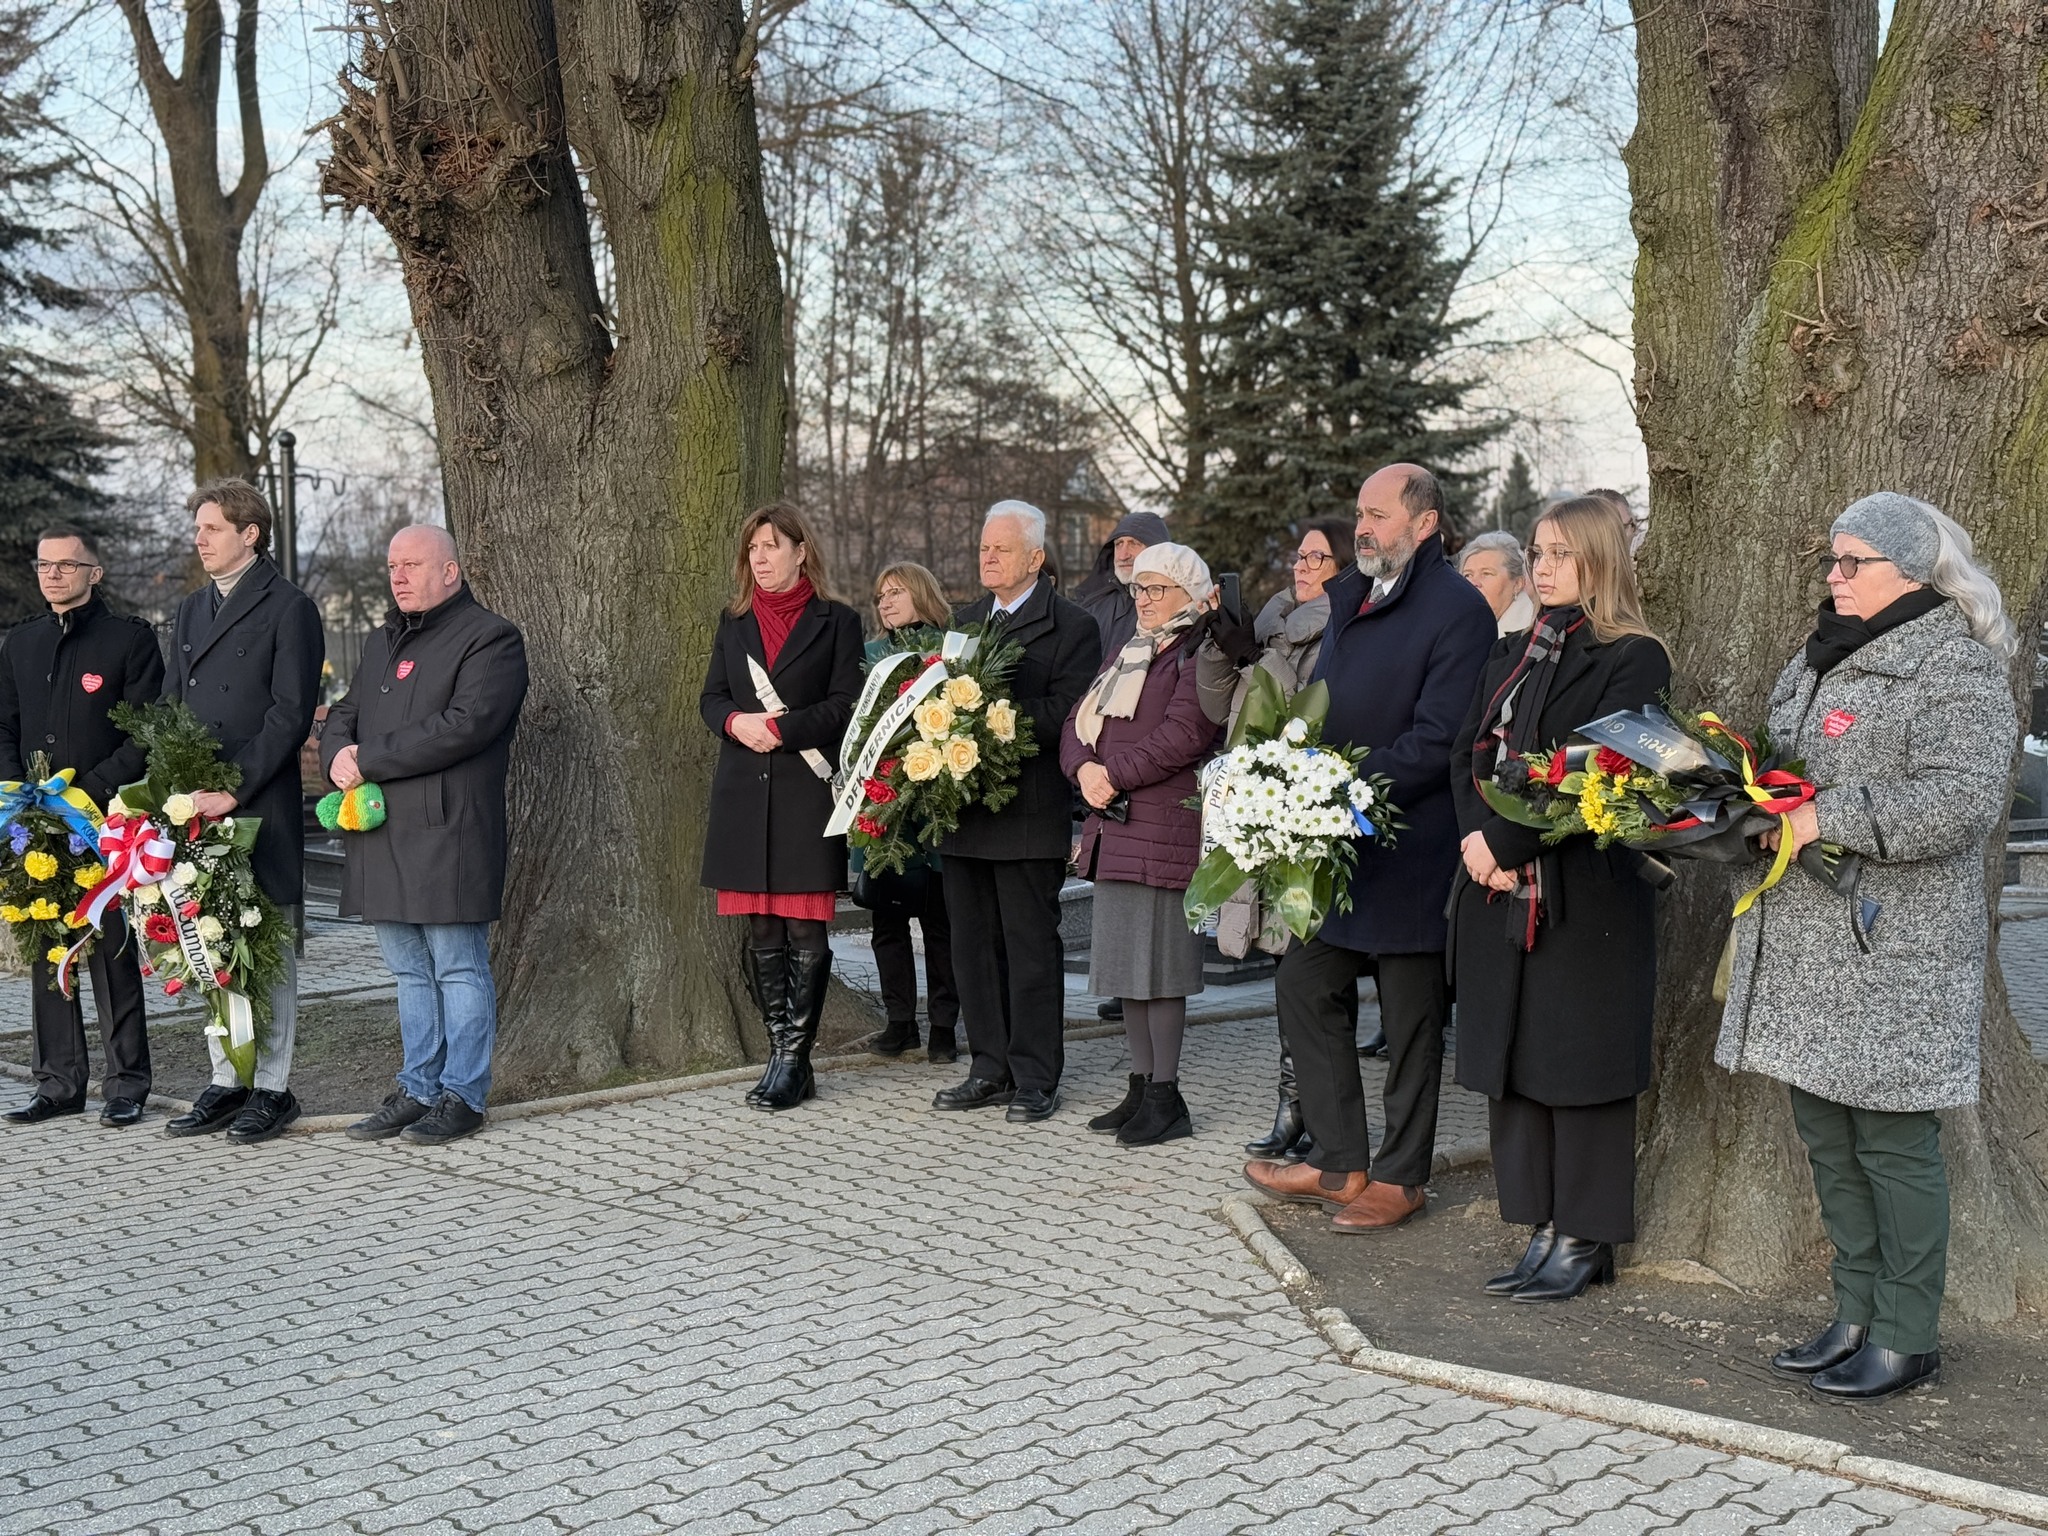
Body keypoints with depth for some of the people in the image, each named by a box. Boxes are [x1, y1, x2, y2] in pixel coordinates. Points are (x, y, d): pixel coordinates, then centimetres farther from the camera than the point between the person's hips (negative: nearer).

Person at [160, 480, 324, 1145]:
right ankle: (225, 1082, 18)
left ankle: (272, 1087, 6)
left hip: (262, 809, -7)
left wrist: (234, 790, -16)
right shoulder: (190, 611, 19)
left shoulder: (289, 609, -4)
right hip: (198, 807, 7)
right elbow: (170, 708, 19)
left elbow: (291, 713, -11)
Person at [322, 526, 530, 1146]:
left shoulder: (490, 639, -6)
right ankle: (418, 1089, 22)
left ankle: (462, 1096, 6)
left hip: (448, 836, -8)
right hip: (382, 838, 8)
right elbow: (343, 714, 23)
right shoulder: (382, 643, 22)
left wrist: (368, 762, -16)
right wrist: (337, 754, -2)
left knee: (458, 971, -1)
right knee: (411, 973, 14)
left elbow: (463, 725, -18)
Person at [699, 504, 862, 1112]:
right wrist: (738, 722, -9)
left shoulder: (836, 621, 2)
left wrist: (777, 728, -15)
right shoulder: (734, 622, 15)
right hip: (745, 794, 4)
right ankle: (783, 1057, 13)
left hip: (807, 792, -4)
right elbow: (711, 699, 13)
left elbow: (845, 704, -5)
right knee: (762, 933, 6)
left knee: (805, 932, -3)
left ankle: (793, 1061, 3)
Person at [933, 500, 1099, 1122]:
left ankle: (1036, 1079, 8)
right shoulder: (964, 620, 18)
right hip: (965, 811, 7)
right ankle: (990, 1068, 21)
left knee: (1031, 948, 0)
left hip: (1029, 813, -7)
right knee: (973, 945, 11)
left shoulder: (1071, 627, -4)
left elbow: (1066, 715, -15)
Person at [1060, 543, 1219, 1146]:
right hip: (1113, 828, 9)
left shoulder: (1199, 655, -6)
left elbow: (1182, 735, -18)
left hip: (1164, 827, -9)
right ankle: (1141, 1087, 19)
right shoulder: (1128, 653, 21)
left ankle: (1165, 1096, 0)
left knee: (1158, 963, -6)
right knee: (1127, 961, 11)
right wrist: (1085, 768, -5)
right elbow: (1078, 722, 15)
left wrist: (1115, 774, -14)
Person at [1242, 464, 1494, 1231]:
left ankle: (1400, 1176, 17)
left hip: (1410, 845, -9)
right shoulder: (1352, 596, 13)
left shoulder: (1457, 610, -13)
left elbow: (1435, 742, -19)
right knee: (1305, 988, 12)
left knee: (1410, 1019, 4)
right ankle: (1340, 1162, 23)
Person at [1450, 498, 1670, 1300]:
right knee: (1512, 1061, 10)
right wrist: (1476, 837, -8)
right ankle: (1544, 1231, 21)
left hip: (1585, 896, -7)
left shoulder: (1632, 660, -7)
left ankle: (1586, 1240, 11)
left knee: (1578, 1064, 0)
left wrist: (1505, 842, -17)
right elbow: (1468, 755, 10)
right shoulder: (1511, 655, 16)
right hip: (1502, 892, 7)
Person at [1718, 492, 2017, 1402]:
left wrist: (1828, 819, -22)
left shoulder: (1956, 670, -10)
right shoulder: (1815, 664, 17)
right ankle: (1857, 1316, 25)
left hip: (1894, 955, -8)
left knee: (1893, 1141, -2)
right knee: (1828, 1139, 13)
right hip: (1808, 952, 9)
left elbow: (1963, 799, -22)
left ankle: (1907, 1340, 10)